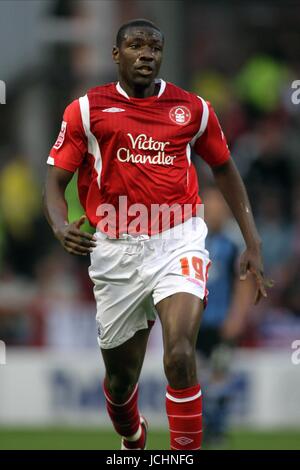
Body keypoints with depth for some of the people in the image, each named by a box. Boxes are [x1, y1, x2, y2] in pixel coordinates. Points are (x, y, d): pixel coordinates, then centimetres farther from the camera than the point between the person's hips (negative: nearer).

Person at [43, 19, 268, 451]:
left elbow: (224, 169, 19)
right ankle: (132, 438, 47)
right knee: (121, 377, 14)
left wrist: (253, 243, 14)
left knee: (180, 356, -25)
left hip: (177, 243, -1)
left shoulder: (192, 108, 6)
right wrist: (61, 226, -20)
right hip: (116, 251, 1)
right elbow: (55, 180, 2)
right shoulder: (87, 109, 2)